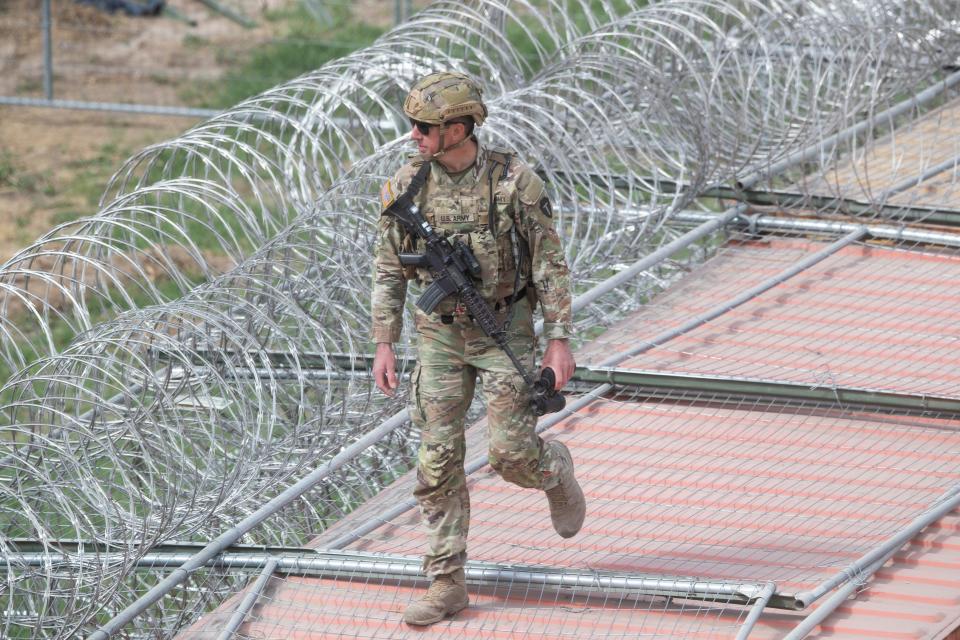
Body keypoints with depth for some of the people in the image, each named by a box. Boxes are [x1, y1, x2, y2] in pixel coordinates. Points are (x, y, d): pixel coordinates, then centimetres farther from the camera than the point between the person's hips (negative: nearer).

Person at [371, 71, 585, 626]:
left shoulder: (516, 182, -15)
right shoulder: (406, 188, -6)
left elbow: (550, 266, -10)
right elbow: (389, 273, 3)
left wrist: (560, 342, -12)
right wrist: (384, 345, -1)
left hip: (505, 330, -3)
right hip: (441, 337, 3)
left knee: (511, 454, -8)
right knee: (439, 462, -1)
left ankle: (556, 471, 29)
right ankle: (447, 584, 5)